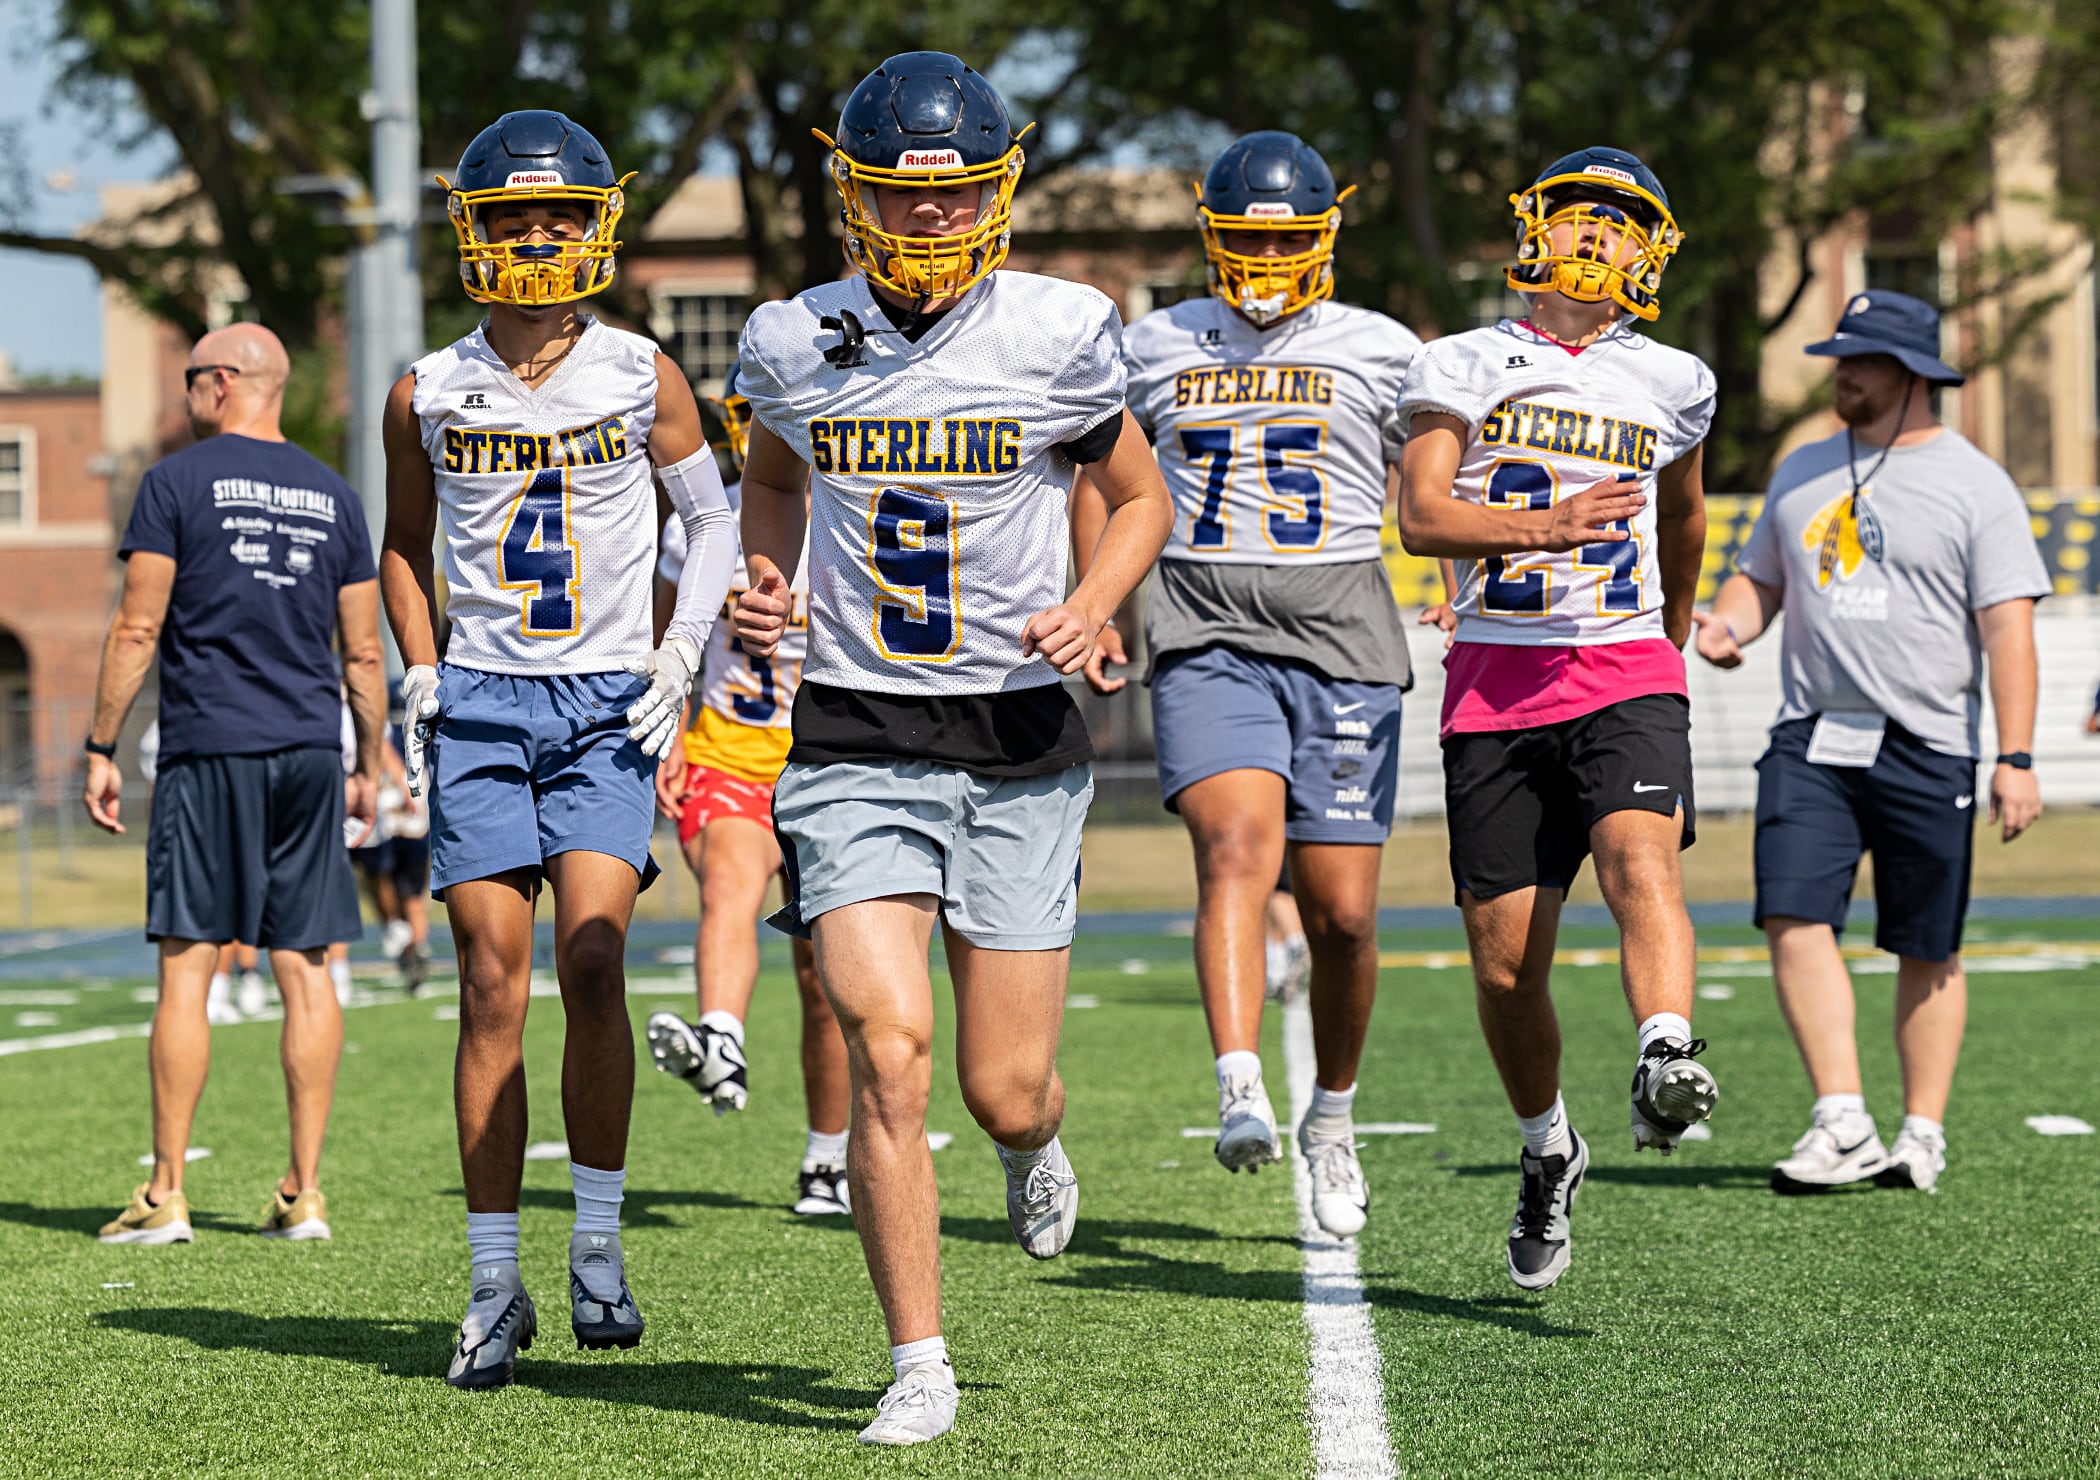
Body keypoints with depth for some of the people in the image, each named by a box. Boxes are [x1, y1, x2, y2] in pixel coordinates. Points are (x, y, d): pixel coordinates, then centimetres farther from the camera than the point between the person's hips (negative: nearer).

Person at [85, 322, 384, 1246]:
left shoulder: (178, 482, -1)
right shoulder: (334, 497, 12)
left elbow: (137, 629, -5)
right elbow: (364, 653, 12)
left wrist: (101, 748, 0)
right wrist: (368, 767, 19)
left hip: (209, 751, -4)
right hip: (311, 753, 4)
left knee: (187, 969, -2)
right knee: (305, 970, 5)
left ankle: (167, 1195, -2)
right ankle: (305, 1194, 4)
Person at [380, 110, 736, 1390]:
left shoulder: (641, 378, 1)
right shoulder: (430, 395, 5)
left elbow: (718, 523, 11)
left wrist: (682, 658, 0)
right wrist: (421, 675, 7)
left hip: (608, 706, -1)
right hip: (481, 705, 1)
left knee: (591, 961, -15)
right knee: (495, 987, -3)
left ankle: (600, 1248, 1)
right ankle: (496, 1288, 3)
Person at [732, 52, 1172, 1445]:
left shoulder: (1057, 336, -5)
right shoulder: (796, 343, 0)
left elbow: (1140, 497, 9)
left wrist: (1094, 605, -10)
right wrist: (766, 581, 3)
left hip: (1022, 741, 0)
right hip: (858, 741, 0)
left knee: (1003, 1090, 3)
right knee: (888, 1043, -16)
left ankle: (1036, 1139, 43)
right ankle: (920, 1365, -3)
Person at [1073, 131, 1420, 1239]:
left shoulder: (1380, 353, 7)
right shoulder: (1156, 349, 11)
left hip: (1342, 643, 0)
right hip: (1208, 638, 0)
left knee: (1341, 914, 1)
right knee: (1238, 847, -26)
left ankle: (1333, 1115, 24)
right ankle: (1239, 1094, -37)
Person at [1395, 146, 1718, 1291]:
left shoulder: (1670, 384, 11)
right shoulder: (1463, 366, 5)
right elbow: (1420, 516, -9)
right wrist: (1546, 527, -25)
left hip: (1625, 674, 0)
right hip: (1496, 681, 0)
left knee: (1639, 857, -30)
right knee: (1507, 960, 2)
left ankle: (1667, 1066, -50)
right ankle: (1546, 1148, 25)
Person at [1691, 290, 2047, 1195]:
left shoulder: (1975, 485, -2)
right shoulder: (1803, 471, 14)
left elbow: (2008, 629, -7)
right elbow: (1761, 578, 23)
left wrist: (2016, 759, -15)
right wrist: (1728, 625, -2)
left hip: (1927, 749, -4)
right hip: (1812, 741, 4)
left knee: (1927, 950, 3)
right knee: (1794, 919, -13)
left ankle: (1923, 1132, 13)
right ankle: (1842, 1123, -14)